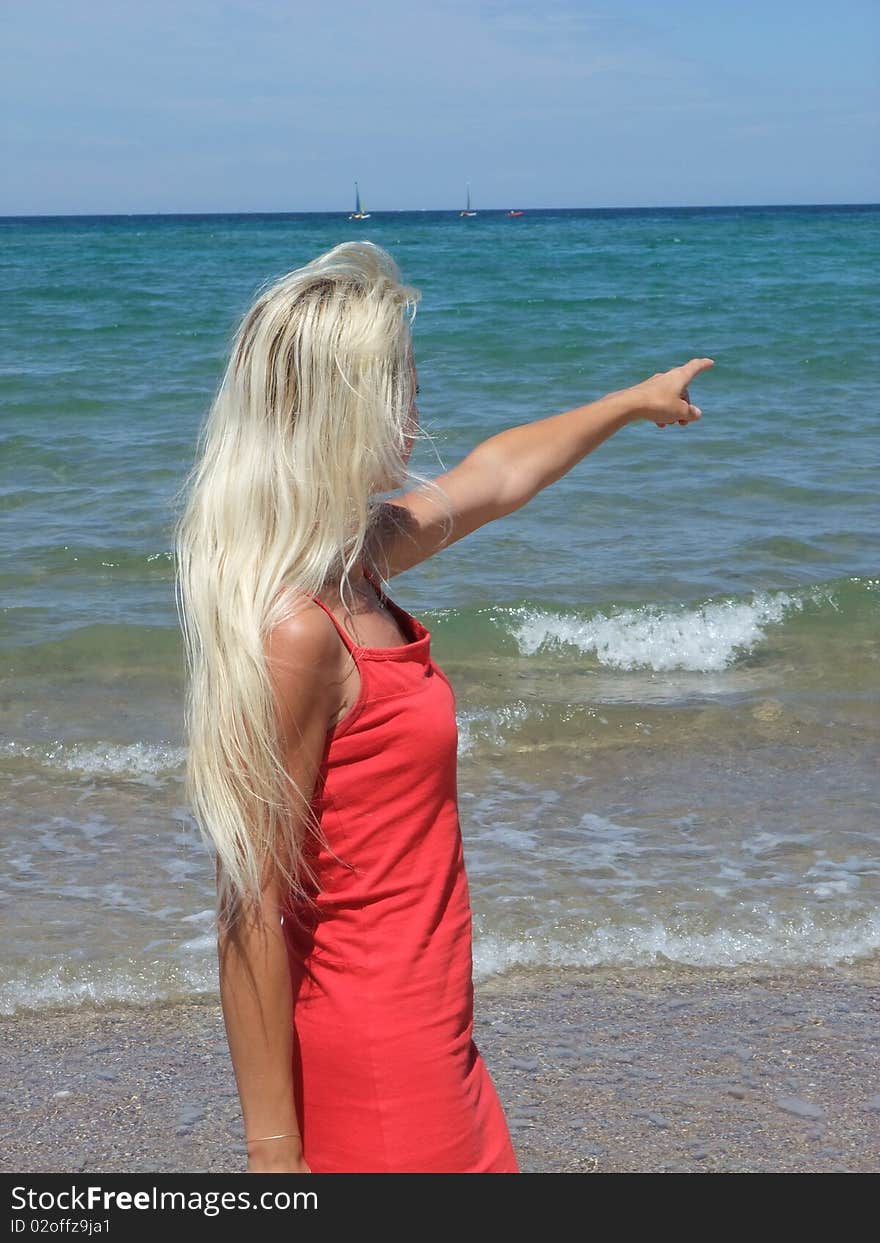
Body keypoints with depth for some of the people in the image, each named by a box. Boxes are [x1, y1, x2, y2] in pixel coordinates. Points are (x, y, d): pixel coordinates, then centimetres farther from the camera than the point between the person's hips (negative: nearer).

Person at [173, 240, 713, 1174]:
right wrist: (273, 1148, -19)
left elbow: (492, 478, 23)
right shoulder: (294, 631, -25)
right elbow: (251, 914, -23)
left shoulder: (354, 556, 3)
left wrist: (635, 400, 37)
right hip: (376, 1055, -9)